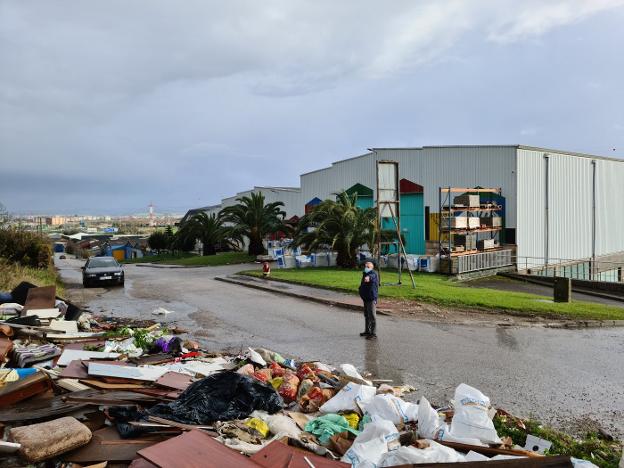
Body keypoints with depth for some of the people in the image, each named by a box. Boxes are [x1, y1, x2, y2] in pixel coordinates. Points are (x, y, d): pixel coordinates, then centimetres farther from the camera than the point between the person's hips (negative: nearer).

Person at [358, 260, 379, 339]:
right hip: (365, 298, 9)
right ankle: (367, 331, 31)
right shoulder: (365, 274, 14)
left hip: (371, 299, -9)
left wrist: (368, 277, -61)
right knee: (366, 315, 19)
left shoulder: (373, 273, -14)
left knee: (372, 316, -8)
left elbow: (372, 276, -41)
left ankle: (373, 333, -3)